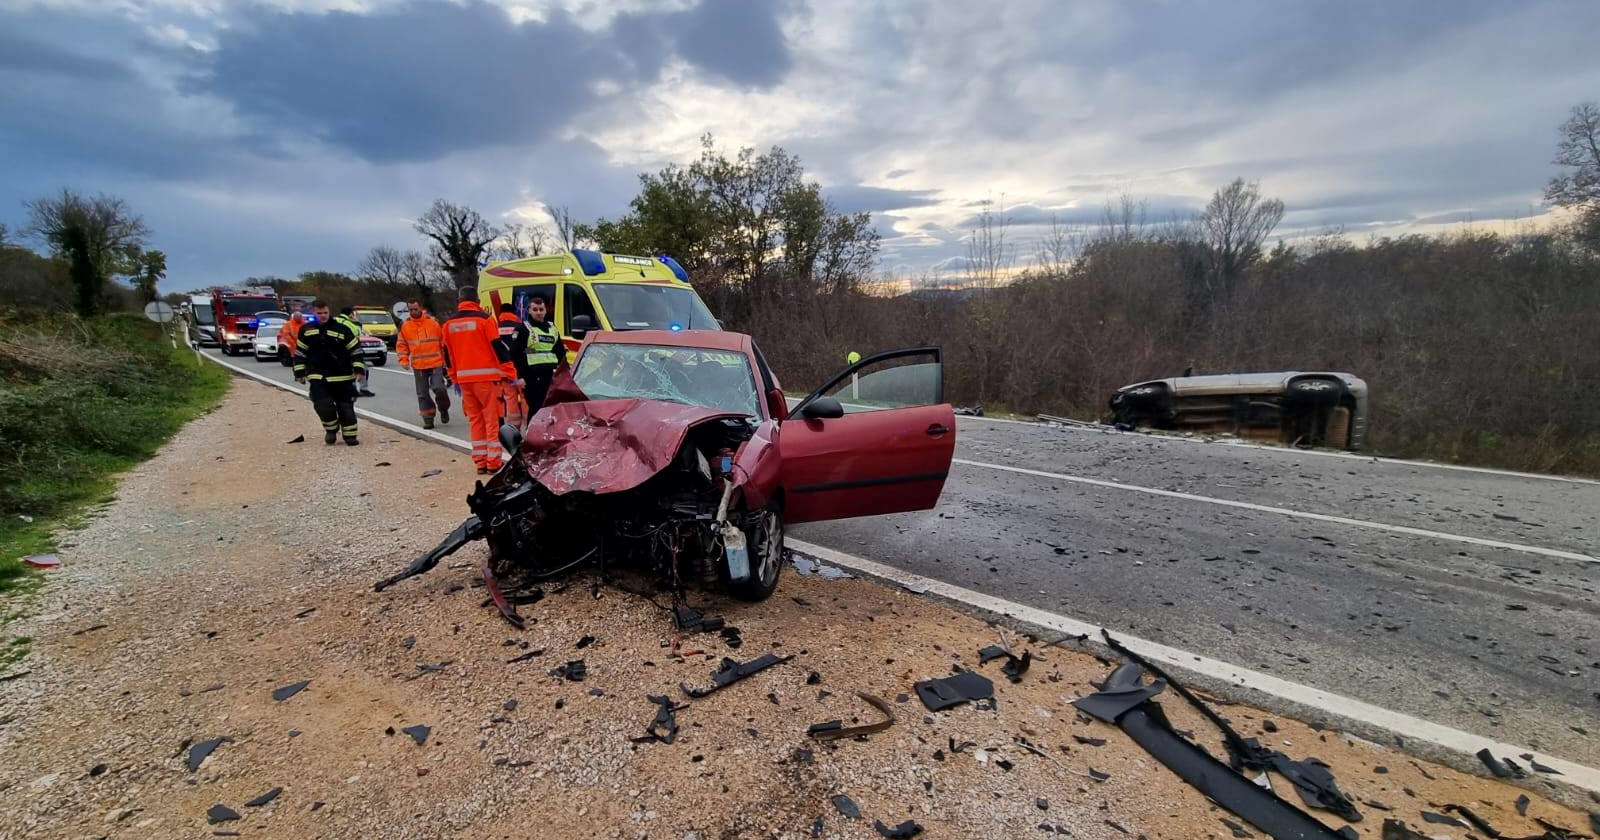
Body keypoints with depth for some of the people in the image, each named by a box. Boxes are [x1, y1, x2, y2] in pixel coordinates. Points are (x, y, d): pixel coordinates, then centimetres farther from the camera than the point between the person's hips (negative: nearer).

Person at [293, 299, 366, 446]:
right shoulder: (306, 330, 5)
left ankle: (350, 435, 17)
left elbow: (355, 350, -2)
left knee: (346, 407, 3)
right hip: (317, 377, 2)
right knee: (322, 404, -12)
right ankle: (331, 429, 15)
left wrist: (359, 370, -8)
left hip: (342, 376, -1)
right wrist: (300, 372, 10)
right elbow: (299, 353, 14)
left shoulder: (342, 328, -4)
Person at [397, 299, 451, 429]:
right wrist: (404, 360, -2)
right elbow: (401, 345, 10)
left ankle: (443, 409, 15)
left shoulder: (433, 322, -1)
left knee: (439, 389, -12)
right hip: (418, 366, 2)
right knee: (423, 393, 6)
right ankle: (428, 418, 15)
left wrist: (445, 359, 5)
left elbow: (443, 341, 5)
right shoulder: (405, 325, 4)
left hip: (436, 363, -2)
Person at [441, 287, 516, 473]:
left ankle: (480, 462, 13)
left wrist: (454, 378, 24)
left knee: (475, 420, 12)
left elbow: (448, 355, 15)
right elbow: (498, 348, -8)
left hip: (464, 379, 5)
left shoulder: (449, 324, 10)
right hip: (487, 377, -5)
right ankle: (493, 462, -2)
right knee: (492, 420, -1)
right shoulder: (484, 319, -6)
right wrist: (510, 373, -3)